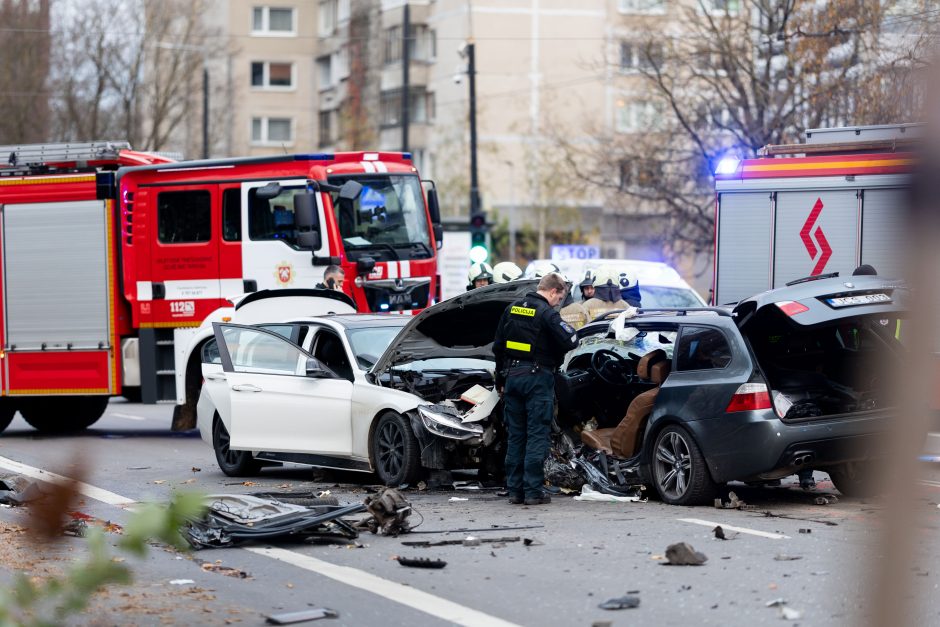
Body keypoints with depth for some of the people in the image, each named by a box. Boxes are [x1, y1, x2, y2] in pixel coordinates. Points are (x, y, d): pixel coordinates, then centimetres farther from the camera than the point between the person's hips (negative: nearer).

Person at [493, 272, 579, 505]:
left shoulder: (512, 309, 10)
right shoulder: (547, 313, -12)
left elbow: (498, 347, 14)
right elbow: (570, 342, -19)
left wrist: (501, 380, 21)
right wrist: (566, 328, 4)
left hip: (512, 375, 6)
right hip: (537, 378, -6)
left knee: (515, 435, 11)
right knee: (537, 436, -3)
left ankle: (515, 489, 11)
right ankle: (533, 491, -5)